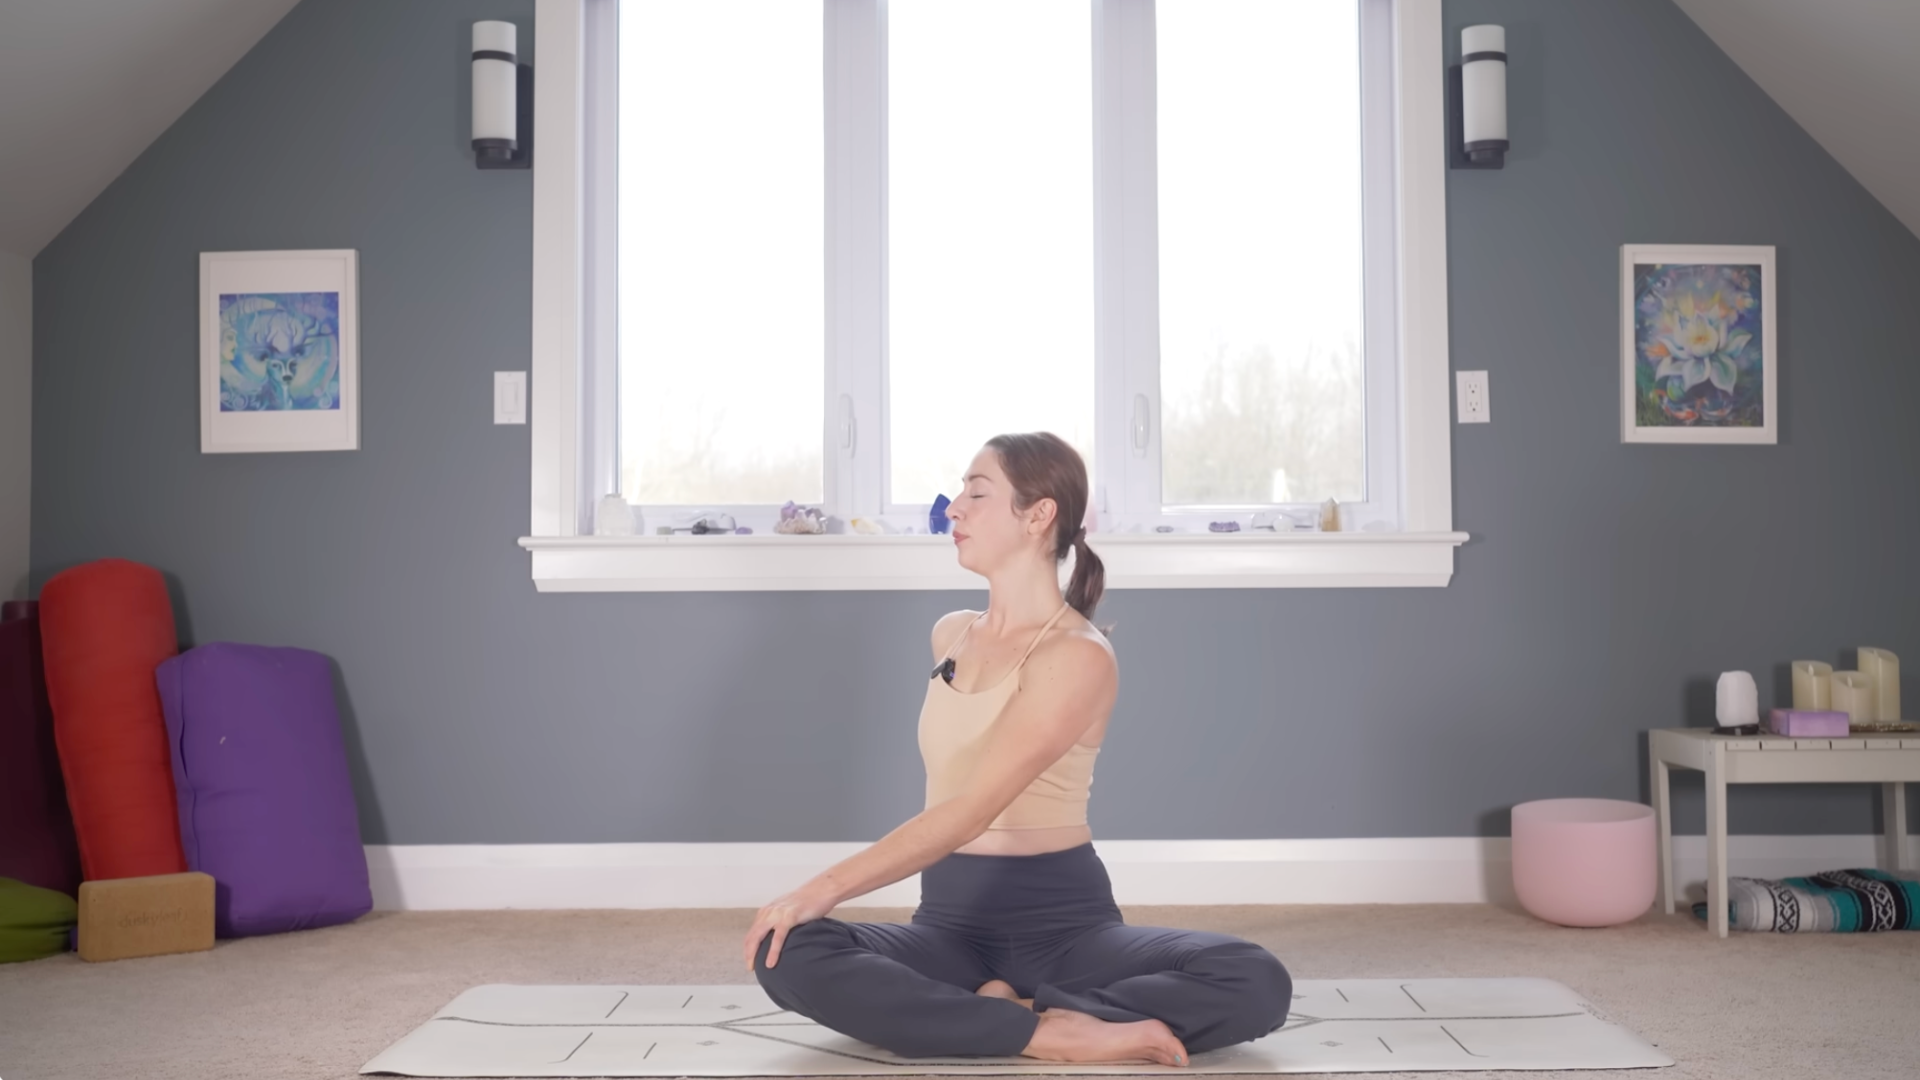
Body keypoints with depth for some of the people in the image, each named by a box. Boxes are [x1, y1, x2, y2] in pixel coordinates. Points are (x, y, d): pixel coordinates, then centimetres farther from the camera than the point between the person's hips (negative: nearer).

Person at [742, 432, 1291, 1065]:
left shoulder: (1078, 655, -12)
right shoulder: (948, 635, 10)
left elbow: (971, 810, -22)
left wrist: (827, 887, -28)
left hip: (1065, 919, -5)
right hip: (953, 919, 5)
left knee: (1258, 984, -30)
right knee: (786, 956, -28)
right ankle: (1050, 1033, -24)